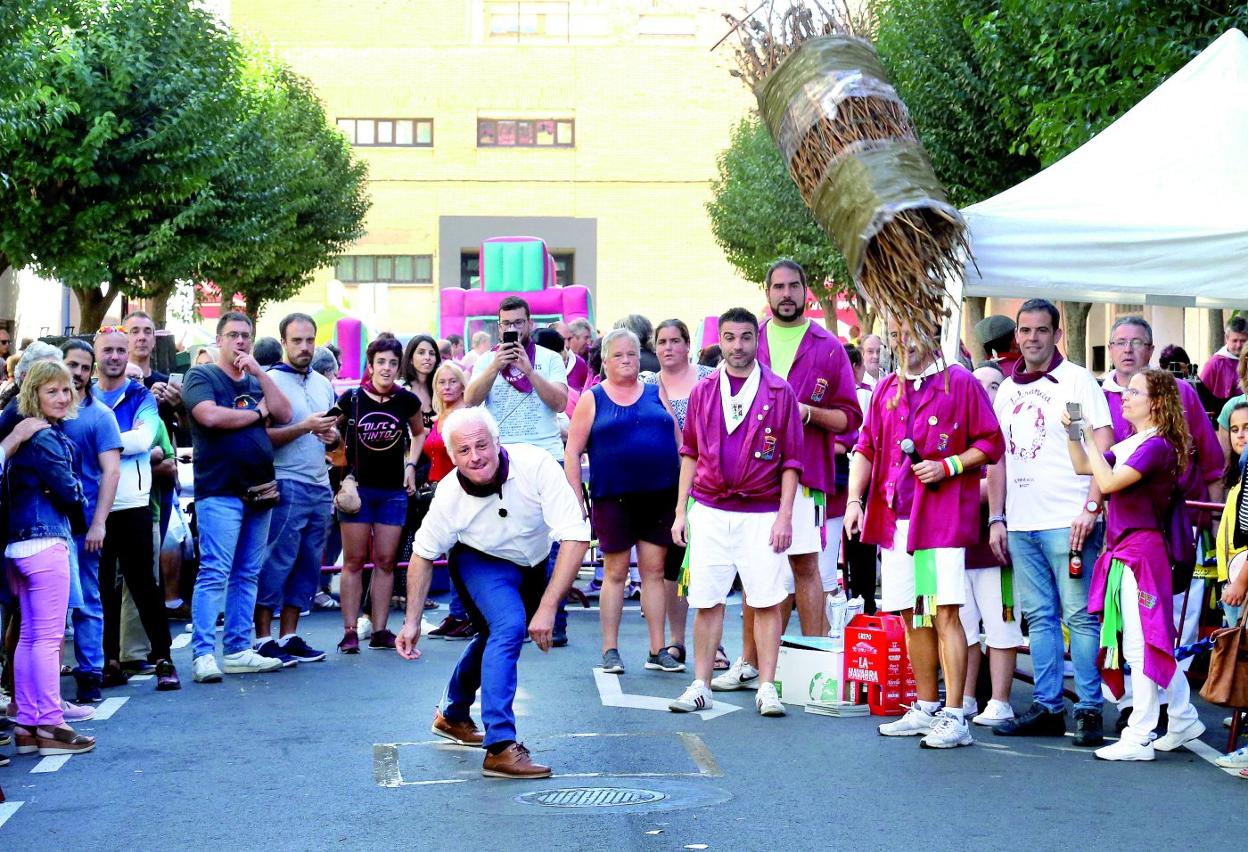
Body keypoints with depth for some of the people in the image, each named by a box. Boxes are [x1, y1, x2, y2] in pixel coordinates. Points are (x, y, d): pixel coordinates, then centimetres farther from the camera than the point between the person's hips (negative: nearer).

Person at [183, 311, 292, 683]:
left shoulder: (256, 381, 19)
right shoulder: (201, 376, 1)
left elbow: (284, 414, 4)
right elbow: (210, 416, -17)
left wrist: (258, 371, -2)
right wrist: (257, 413, -3)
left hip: (259, 492, 7)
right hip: (220, 492, -7)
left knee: (247, 575, 8)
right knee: (214, 574, -11)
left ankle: (238, 650, 13)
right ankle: (202, 653, -11)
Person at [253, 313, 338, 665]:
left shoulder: (324, 384, 16)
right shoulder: (270, 381, -6)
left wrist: (333, 435, 2)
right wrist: (305, 427, -20)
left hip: (320, 485, 7)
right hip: (286, 486, -7)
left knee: (308, 565, 9)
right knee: (276, 563, -7)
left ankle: (288, 636, 15)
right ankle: (264, 640, -3)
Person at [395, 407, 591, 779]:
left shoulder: (537, 466, -36)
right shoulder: (449, 494, -30)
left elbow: (576, 537, -38)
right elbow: (423, 554, -12)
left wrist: (547, 608, -42)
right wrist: (412, 622, -13)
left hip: (533, 563, 3)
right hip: (481, 561, -3)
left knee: (495, 637, 21)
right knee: (509, 627, -29)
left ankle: (452, 714, 48)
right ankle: (499, 747, -29)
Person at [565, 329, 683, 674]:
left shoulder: (656, 394, 11)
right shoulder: (592, 400, 4)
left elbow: (679, 442, 11)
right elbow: (572, 451, 2)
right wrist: (576, 500, -5)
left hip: (660, 496, 2)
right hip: (613, 499, -2)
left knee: (654, 571, 5)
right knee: (615, 572, 3)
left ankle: (658, 650, 9)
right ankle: (610, 651, 10)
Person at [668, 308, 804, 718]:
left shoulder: (779, 392, 1)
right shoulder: (702, 392, 10)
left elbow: (791, 461, 1)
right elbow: (690, 453, 14)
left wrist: (784, 515, -6)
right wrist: (681, 511, 8)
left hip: (762, 513, -2)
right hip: (709, 511, 2)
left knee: (767, 601, -2)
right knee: (706, 600, 4)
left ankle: (767, 689, 5)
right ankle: (700, 686, 12)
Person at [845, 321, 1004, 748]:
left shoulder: (961, 383, 1)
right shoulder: (886, 389, 17)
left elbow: (991, 443, 0)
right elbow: (866, 448, 15)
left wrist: (948, 466, -13)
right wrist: (854, 499, 2)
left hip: (942, 516, -6)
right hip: (894, 518, 6)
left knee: (944, 613, -10)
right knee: (911, 616, 10)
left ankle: (954, 717, -9)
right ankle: (926, 709, 20)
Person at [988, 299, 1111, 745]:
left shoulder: (1078, 381, -2)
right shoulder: (1007, 389, 15)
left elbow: (1104, 448, -7)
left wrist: (1091, 508, -15)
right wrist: (996, 518, 11)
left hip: (1068, 522, -6)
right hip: (1021, 524, 6)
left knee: (1080, 616, -4)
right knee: (1039, 617, 9)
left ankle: (1089, 709, 0)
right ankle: (1048, 707, 14)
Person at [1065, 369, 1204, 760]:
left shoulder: (1157, 446, -14)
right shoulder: (1130, 444, 16)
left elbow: (1109, 481, -23)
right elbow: (1083, 468, 20)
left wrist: (1089, 438, -15)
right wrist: (1073, 434, 6)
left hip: (1141, 551, -10)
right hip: (1123, 552, 10)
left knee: (1141, 646, -6)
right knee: (1152, 643, 16)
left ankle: (1138, 738, -2)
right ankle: (1184, 721, 27)